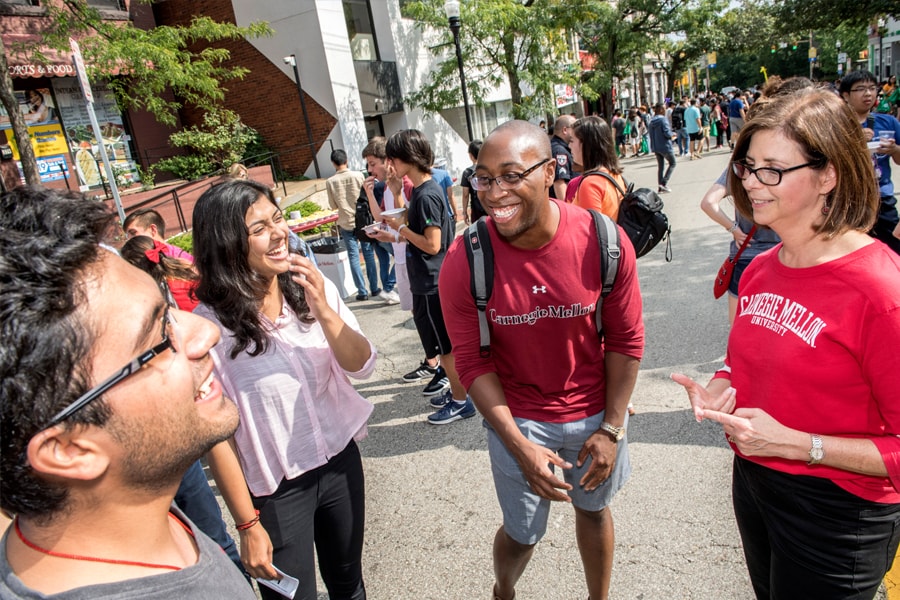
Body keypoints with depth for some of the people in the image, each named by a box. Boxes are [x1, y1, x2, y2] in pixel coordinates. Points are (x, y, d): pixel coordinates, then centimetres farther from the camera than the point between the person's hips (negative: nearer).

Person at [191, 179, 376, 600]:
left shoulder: (313, 289, -8)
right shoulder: (210, 325, -21)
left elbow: (361, 366, -8)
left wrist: (323, 311, -25)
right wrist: (248, 525, -8)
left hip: (341, 461, 4)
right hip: (275, 490, -4)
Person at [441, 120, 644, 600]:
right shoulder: (465, 262, -21)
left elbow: (626, 341, -7)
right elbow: (472, 361, -13)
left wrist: (611, 428, -6)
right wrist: (520, 445, -17)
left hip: (595, 411, 2)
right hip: (517, 417, -1)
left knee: (593, 508, 25)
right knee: (522, 533, 15)